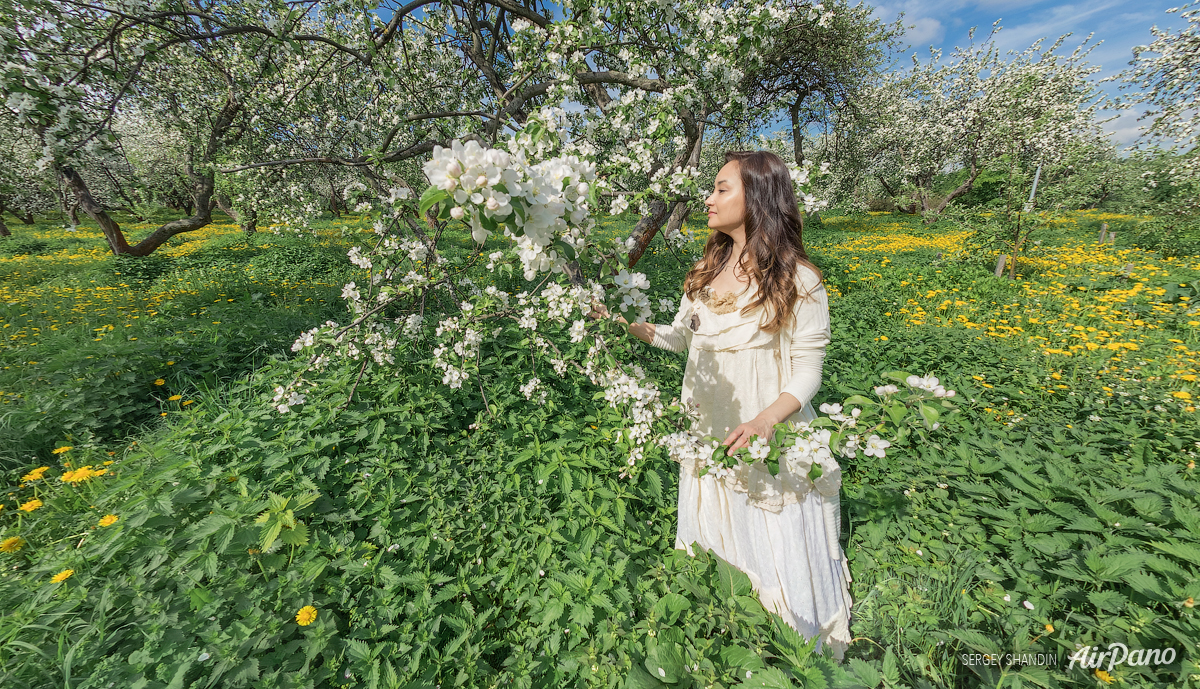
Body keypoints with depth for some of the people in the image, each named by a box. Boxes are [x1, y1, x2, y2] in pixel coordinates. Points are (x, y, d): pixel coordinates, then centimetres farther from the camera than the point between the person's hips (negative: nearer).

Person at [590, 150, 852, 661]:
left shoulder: (798, 281, -14)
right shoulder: (708, 269, 4)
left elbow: (807, 370, -12)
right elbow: (679, 337, 11)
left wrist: (766, 420, -29)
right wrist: (622, 319, 1)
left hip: (770, 439, -5)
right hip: (710, 437, 6)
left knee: (776, 558, 13)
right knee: (716, 555, 23)